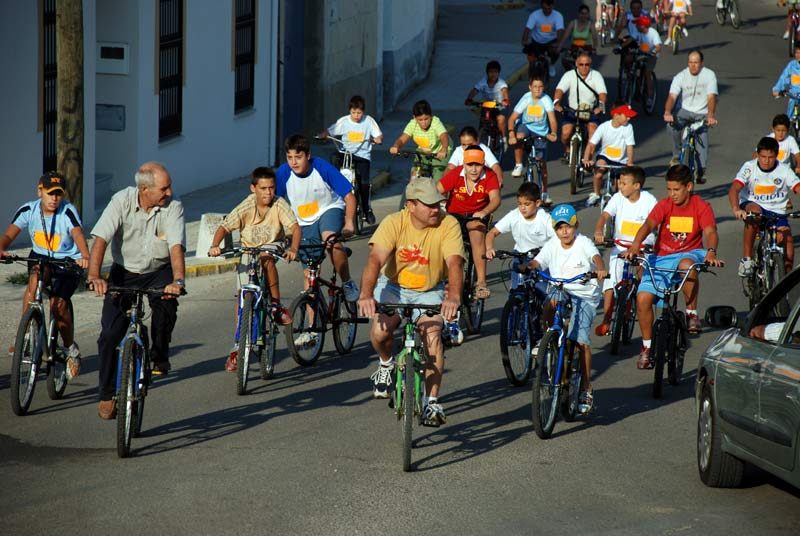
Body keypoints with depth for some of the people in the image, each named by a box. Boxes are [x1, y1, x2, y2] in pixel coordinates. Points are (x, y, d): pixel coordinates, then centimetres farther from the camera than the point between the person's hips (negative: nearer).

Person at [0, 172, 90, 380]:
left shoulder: (68, 211, -21)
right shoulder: (29, 210, -13)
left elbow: (77, 234, -38)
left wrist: (85, 256, -58)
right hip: (40, 257, 2)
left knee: (58, 303, -19)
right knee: (35, 278, -32)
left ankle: (71, 348, 8)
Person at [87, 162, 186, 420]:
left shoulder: (173, 207, -17)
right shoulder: (122, 201, -18)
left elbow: (176, 246, -28)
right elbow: (101, 239, -24)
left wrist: (178, 281, -45)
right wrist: (94, 276, -39)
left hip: (159, 272, 0)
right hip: (124, 272, 0)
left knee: (166, 302, -33)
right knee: (110, 334, -10)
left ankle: (159, 357, -8)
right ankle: (107, 395, 6)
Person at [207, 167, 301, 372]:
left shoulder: (279, 205, -18)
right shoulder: (246, 207, -17)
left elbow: (295, 227, -28)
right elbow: (224, 227, -20)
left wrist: (293, 249, -47)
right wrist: (215, 246, -40)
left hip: (272, 252, -2)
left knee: (266, 259, -38)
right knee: (242, 296, -9)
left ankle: (277, 306, -22)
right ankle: (238, 346, 3)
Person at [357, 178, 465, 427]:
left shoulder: (448, 225, -19)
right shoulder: (394, 223, -20)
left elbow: (454, 263, -31)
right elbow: (375, 259, -30)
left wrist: (453, 296, -51)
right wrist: (366, 295, -47)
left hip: (430, 292, 0)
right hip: (394, 286, 0)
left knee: (432, 332, -26)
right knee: (380, 330, -26)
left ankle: (432, 402, -19)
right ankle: (386, 364, 10)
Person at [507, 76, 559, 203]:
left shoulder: (546, 100, -18)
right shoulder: (526, 99, -18)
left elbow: (552, 119, -24)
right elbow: (512, 118, -21)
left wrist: (553, 133, -42)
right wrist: (511, 134, -37)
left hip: (541, 132, 1)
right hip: (526, 126, -1)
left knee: (542, 163, 0)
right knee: (519, 137, -37)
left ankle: (544, 193, 10)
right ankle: (518, 165, -17)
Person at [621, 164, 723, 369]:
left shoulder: (701, 207, -8)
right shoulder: (664, 205, -5)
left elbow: (710, 231, -22)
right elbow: (649, 224, -20)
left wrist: (711, 252, -44)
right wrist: (635, 245, -39)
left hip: (690, 253, -2)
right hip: (662, 257, 2)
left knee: (687, 265, -40)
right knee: (643, 298, -13)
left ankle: (692, 313, -17)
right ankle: (647, 347, 7)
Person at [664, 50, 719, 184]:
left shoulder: (709, 75, -9)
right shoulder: (680, 77, -6)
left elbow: (711, 97, -20)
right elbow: (672, 97, -17)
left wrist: (710, 115, -37)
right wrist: (667, 112, -38)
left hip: (702, 114, 0)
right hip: (685, 111, 0)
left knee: (702, 139, -17)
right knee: (671, 124, -30)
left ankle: (701, 171, -5)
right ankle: (676, 155, -13)